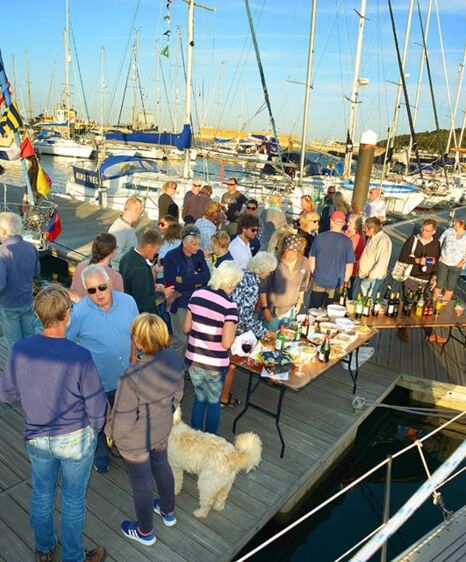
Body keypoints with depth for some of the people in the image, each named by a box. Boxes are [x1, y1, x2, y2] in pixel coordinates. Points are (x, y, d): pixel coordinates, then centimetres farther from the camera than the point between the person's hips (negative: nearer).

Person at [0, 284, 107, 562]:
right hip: (75, 439, -4)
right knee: (73, 500, 17)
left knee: (42, 495, 26)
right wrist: (94, 429, 3)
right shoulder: (80, 357, -28)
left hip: (36, 438, 4)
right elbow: (97, 407, -18)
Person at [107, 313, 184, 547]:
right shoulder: (175, 360, -19)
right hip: (162, 431, 6)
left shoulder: (131, 378, -38)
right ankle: (168, 512, 57)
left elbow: (122, 422, -26)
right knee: (161, 466, 31)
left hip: (136, 441, -5)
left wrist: (110, 431, -4)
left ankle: (145, 532, 46)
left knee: (141, 483, 19)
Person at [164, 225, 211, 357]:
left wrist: (184, 280, -17)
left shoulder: (199, 254, 3)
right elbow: (172, 283, -16)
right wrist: (195, 283, -9)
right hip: (179, 303, -4)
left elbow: (206, 276, -9)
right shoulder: (171, 257, -11)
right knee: (181, 339, -1)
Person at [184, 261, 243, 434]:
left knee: (199, 398, 25)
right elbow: (226, 343, -20)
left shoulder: (196, 295, -3)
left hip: (193, 359, 4)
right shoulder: (229, 306, -19)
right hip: (214, 364, -4)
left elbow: (186, 328, 4)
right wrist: (233, 329, -1)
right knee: (213, 401, 20)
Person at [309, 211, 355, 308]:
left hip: (318, 281, 1)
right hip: (336, 284, -1)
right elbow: (349, 265, -6)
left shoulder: (320, 237, -7)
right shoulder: (347, 241, -10)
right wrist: (345, 281, 10)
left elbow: (312, 259, 1)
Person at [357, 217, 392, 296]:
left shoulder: (383, 240, -21)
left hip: (372, 279, -9)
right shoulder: (371, 237, 8)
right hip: (363, 276, 9)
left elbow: (382, 263, -24)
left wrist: (370, 276, -19)